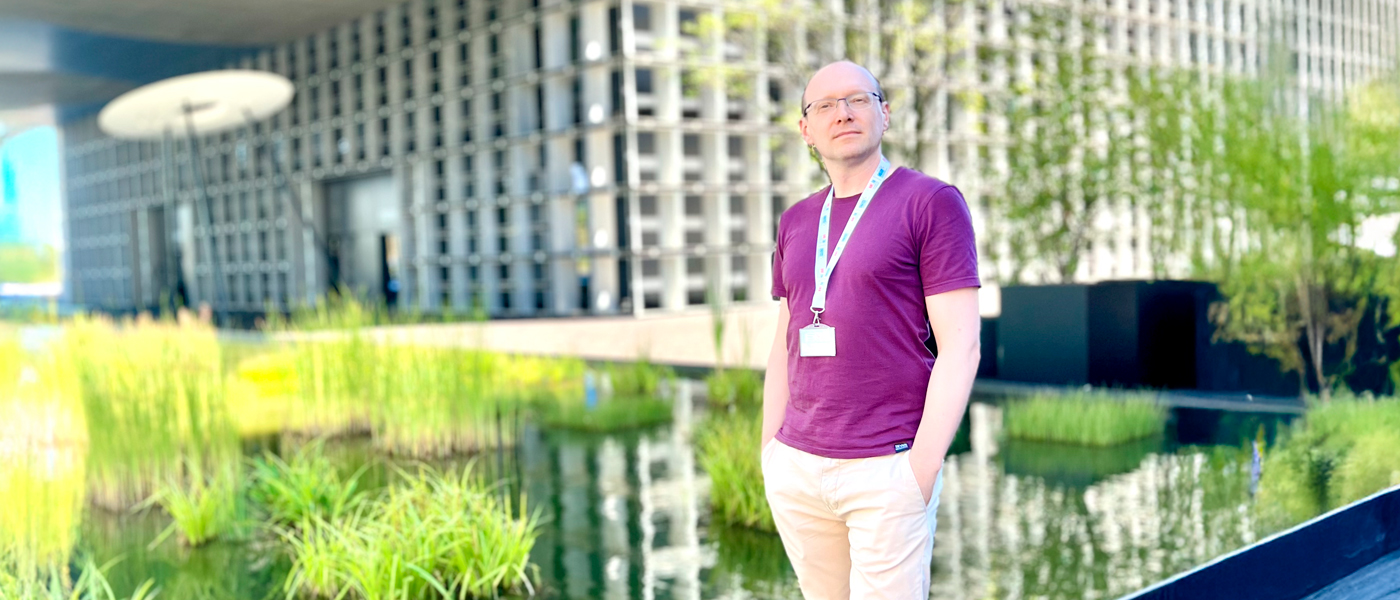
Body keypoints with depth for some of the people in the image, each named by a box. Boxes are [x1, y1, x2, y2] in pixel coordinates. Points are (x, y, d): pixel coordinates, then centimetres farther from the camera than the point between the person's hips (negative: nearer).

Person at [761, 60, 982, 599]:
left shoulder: (933, 202, -2)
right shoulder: (795, 222, 14)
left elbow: (960, 346, -8)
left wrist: (922, 470, -13)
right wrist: (770, 449, 11)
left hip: (887, 471, -5)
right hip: (796, 468, 5)